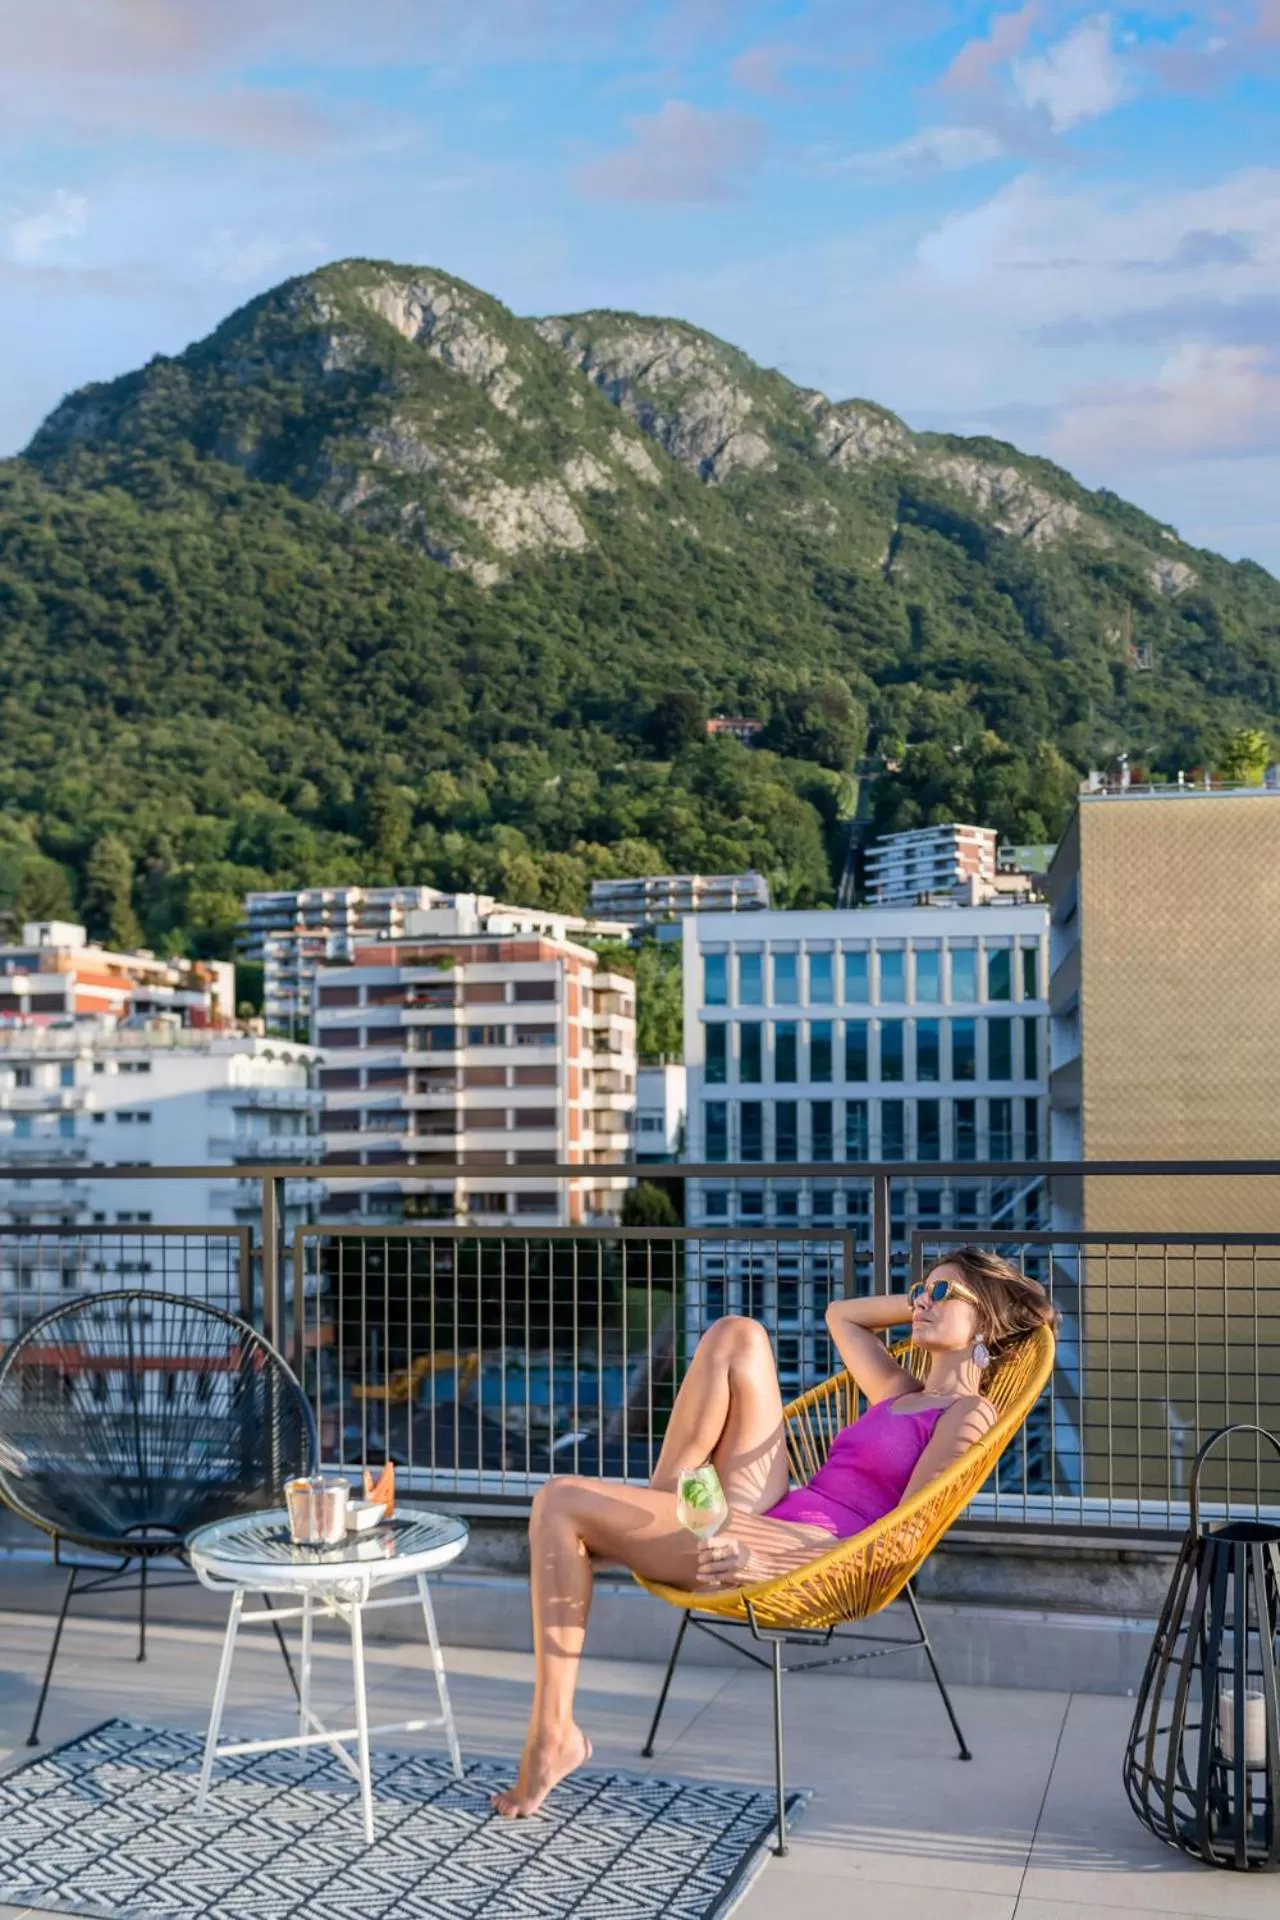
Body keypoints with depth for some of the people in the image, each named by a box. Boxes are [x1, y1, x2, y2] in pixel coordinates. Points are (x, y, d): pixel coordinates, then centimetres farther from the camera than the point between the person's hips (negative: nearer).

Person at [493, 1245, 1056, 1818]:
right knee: (736, 1336, 4)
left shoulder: (968, 1413, -3)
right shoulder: (902, 1395, 22)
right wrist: (923, 1299, 28)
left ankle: (553, 1736, -10)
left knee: (560, 1504, -13)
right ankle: (659, 1504, -1)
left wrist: (771, 1563, -22)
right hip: (768, 1527, 8)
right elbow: (840, 1314, 41)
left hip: (803, 1555, -8)